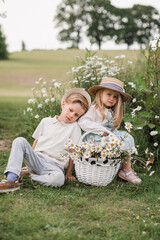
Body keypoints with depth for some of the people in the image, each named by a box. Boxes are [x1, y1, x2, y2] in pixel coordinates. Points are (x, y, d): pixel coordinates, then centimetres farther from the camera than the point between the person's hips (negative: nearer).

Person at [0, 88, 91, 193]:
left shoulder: (74, 127, 4)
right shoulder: (46, 121, 13)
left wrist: (69, 173, 2)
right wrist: (30, 159, 11)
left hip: (55, 165, -3)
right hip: (37, 160, 3)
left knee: (58, 178, -38)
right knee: (20, 141, -21)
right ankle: (11, 179, -30)